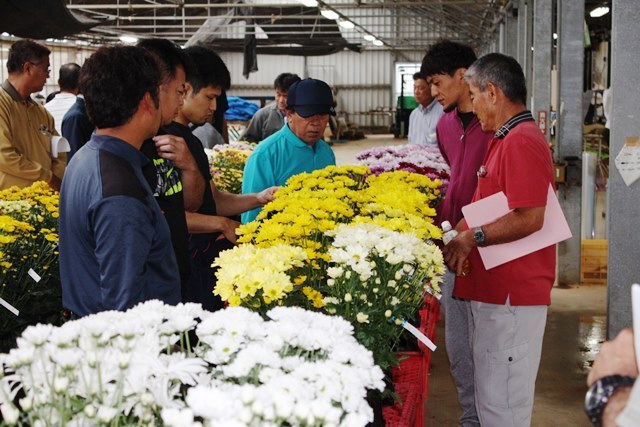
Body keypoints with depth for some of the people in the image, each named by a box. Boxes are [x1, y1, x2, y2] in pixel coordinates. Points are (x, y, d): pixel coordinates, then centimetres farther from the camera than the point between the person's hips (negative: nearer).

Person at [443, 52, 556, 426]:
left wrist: (472, 238, -15)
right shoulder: (506, 140, 18)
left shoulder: (521, 142, -16)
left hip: (511, 298, -11)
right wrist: (459, 231, 12)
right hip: (496, 293, 11)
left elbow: (529, 218, -25)